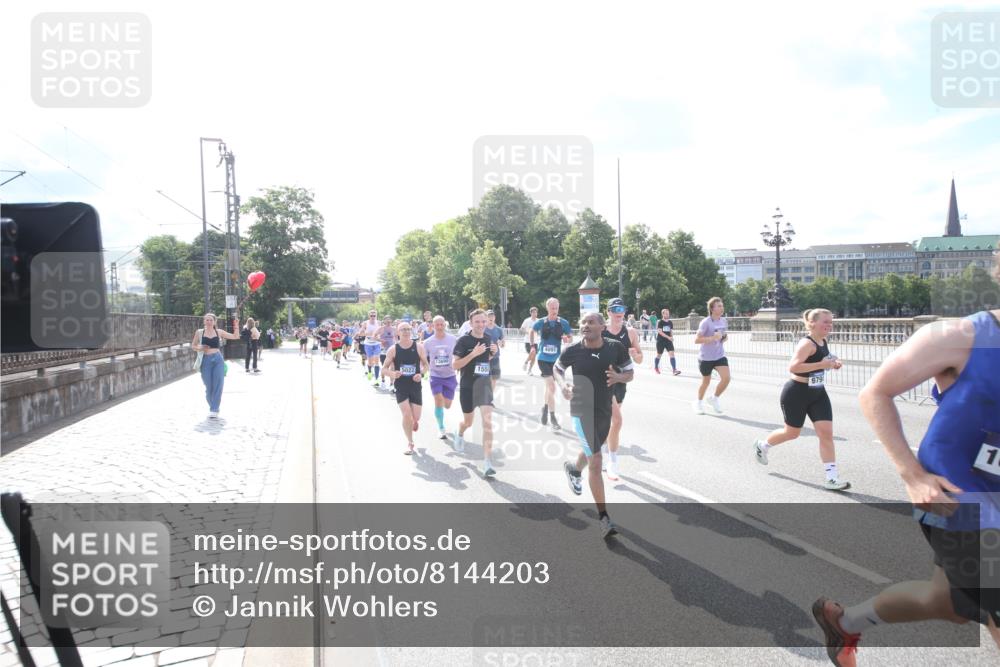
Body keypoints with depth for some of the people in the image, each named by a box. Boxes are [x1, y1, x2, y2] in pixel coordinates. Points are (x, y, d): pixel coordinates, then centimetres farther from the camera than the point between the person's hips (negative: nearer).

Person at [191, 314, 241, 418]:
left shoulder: (219, 332, 7)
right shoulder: (199, 332, 6)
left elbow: (236, 337, 11)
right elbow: (193, 346, 10)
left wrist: (236, 327, -3)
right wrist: (200, 348, -9)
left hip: (218, 359, 0)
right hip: (206, 361, 0)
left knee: (218, 385, -8)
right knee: (208, 386, 5)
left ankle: (214, 410, -4)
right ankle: (212, 408, 22)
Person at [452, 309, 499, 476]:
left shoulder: (487, 339, 5)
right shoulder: (463, 340, -10)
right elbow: (454, 365, -15)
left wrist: (493, 353, 1)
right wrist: (473, 354, -25)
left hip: (484, 383, 2)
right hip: (467, 385, -2)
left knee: (487, 421, -14)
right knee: (468, 422, 16)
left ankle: (487, 462, -13)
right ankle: (459, 432, 55)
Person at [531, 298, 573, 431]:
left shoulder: (563, 323, -4)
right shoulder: (541, 322, -4)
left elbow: (571, 338, 1)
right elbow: (532, 331, 17)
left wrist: (567, 339, -21)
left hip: (556, 359, 2)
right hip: (543, 359, -2)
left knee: (549, 386, 17)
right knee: (552, 387, -14)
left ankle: (545, 407, 43)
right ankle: (553, 418, -6)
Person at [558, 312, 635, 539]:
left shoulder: (616, 347, -10)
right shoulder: (572, 351, -13)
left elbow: (630, 373, 1)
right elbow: (557, 368, 7)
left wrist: (618, 377, -21)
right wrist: (562, 385, -13)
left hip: (605, 410, 4)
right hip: (582, 410, -4)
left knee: (591, 452, 28)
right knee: (595, 461, -11)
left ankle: (573, 469, 64)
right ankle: (603, 518, -3)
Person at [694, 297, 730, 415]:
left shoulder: (724, 321, 2)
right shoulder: (706, 322, -17)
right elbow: (696, 340, -20)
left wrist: (725, 337, -2)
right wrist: (713, 338, -28)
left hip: (720, 356, 5)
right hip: (706, 357, -5)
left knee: (726, 378, -12)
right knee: (706, 381, 10)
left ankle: (714, 398, 14)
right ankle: (699, 402, 37)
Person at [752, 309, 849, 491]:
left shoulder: (823, 342, 6)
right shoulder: (807, 343, -22)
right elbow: (793, 367, -33)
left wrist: (832, 365, 5)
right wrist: (822, 365, -34)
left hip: (818, 393, 8)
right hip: (797, 393, -8)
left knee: (826, 433, -3)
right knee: (792, 432, 9)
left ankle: (832, 478, -1)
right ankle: (762, 445, 38)